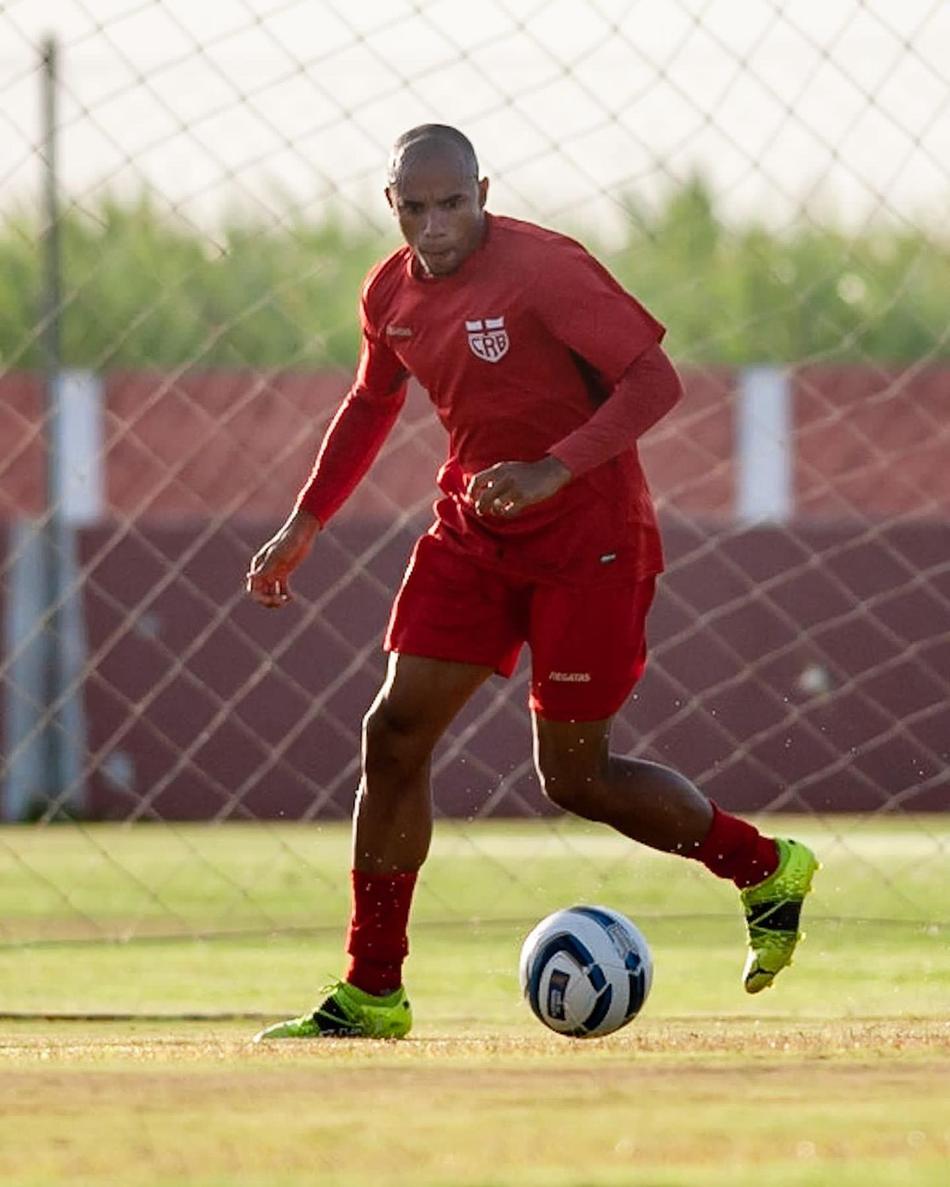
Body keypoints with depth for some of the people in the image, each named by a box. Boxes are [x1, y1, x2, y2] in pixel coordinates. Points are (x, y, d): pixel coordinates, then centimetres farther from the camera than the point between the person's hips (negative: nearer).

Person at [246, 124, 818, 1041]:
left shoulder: (543, 270, -20)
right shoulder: (391, 295, 2)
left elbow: (655, 381, -22)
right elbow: (372, 403, 22)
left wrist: (554, 470, -33)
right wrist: (303, 526, 19)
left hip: (587, 542, -6)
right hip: (474, 534, 6)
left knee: (572, 777, 0)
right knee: (394, 731, -5)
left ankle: (765, 869, 24)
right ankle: (372, 992, 1)